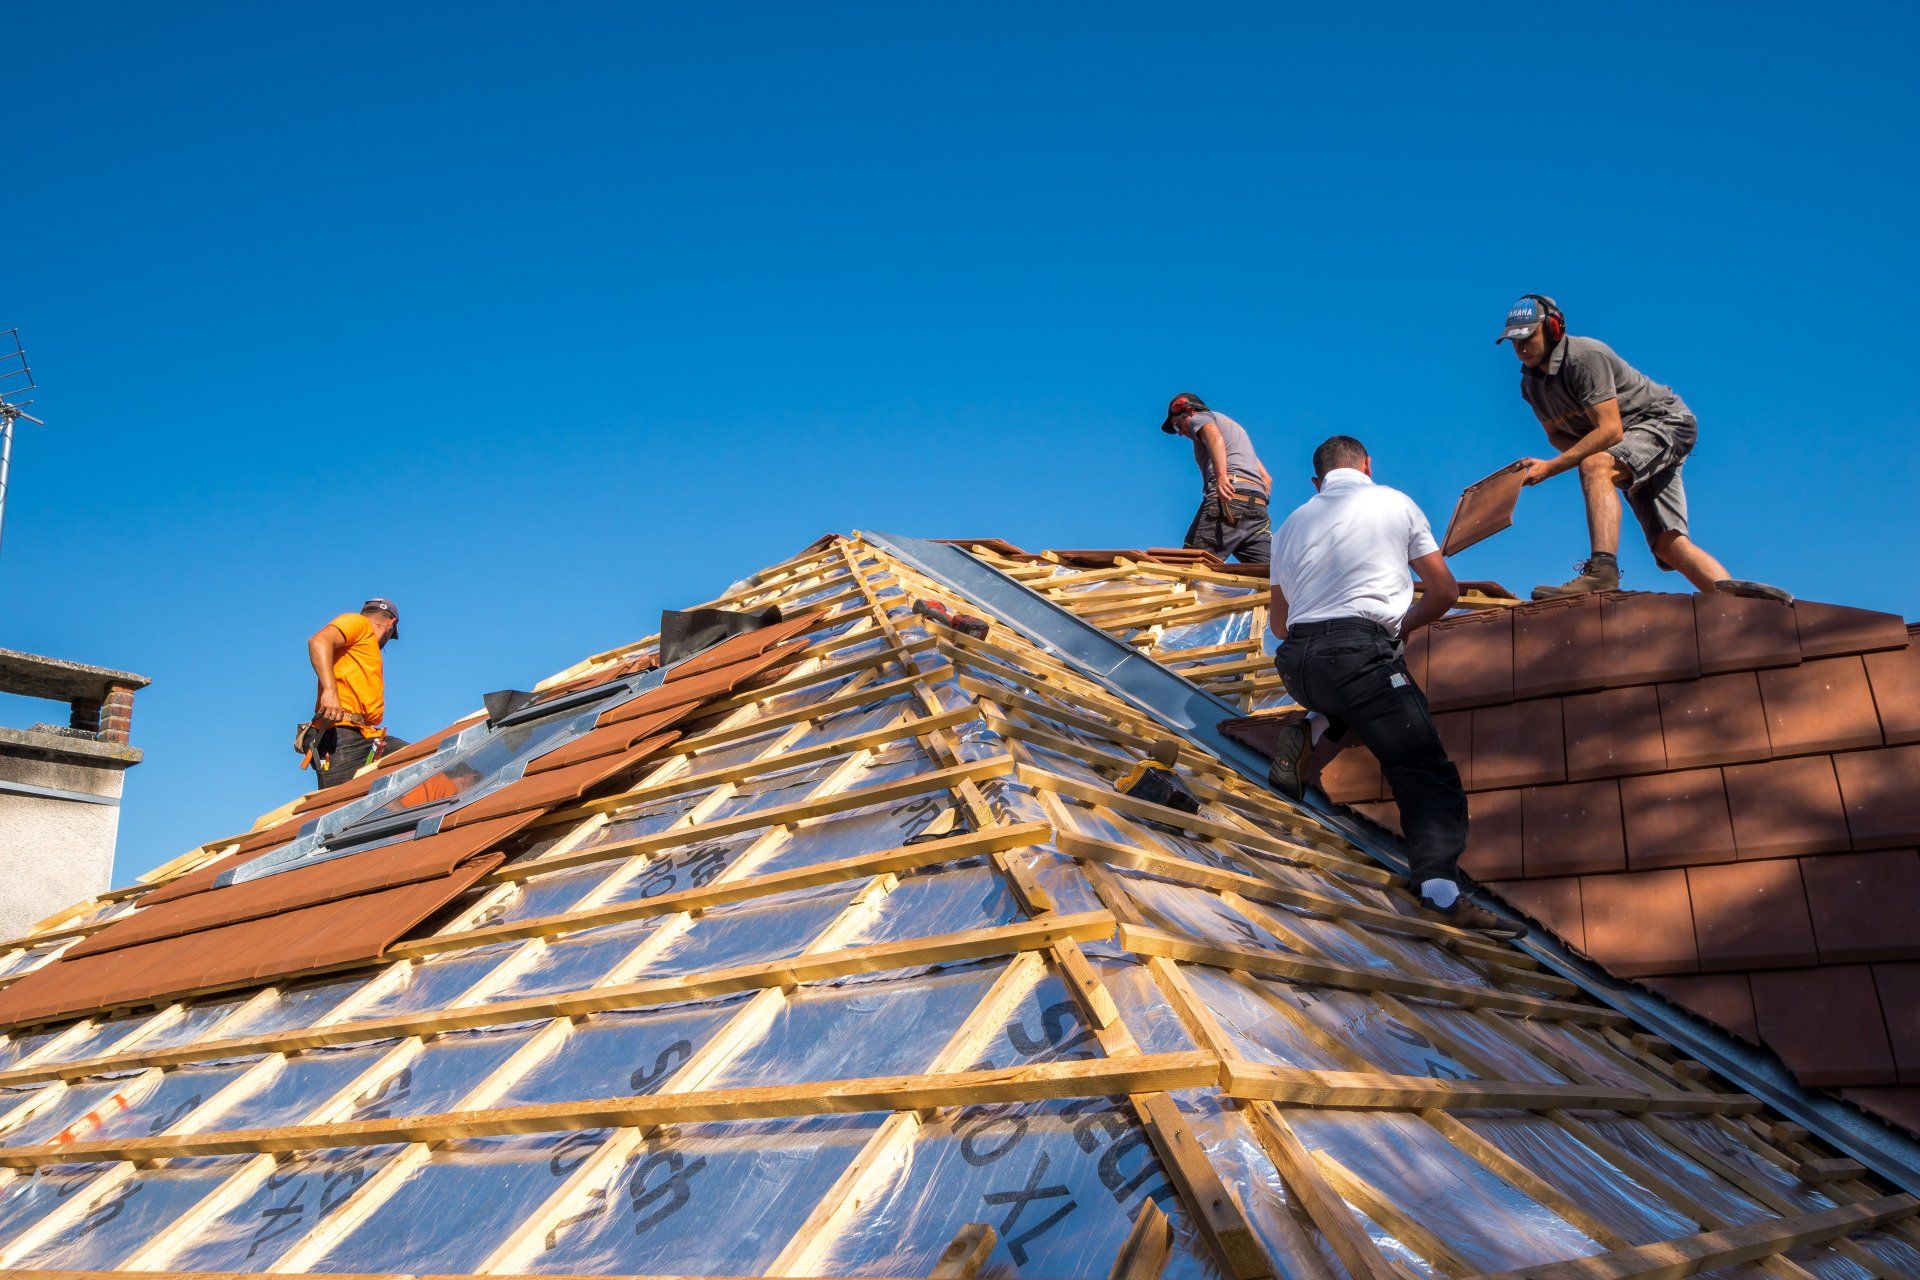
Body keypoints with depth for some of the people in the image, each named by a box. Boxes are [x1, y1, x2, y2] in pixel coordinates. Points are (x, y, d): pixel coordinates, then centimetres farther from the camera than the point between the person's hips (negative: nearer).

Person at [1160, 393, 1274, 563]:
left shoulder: (1200, 417, 15)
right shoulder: (1236, 426, 40)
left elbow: (1215, 437, -12)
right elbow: (1267, 479, 33)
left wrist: (1221, 476, -28)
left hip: (1229, 496, -7)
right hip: (1259, 507, 7)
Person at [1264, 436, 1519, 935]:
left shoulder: (1292, 524, 25)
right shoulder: (1395, 502, 16)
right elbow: (1445, 592, 18)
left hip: (1297, 664, 5)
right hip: (1360, 650, -5)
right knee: (1428, 775, -9)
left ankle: (1309, 730, 8)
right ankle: (1439, 889, -31)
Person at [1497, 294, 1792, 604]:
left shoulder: (1584, 356, -22)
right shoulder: (1530, 383, 6)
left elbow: (1610, 431, -28)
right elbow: (1556, 435, 14)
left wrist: (1551, 467, -30)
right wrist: (1586, 447, -10)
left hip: (1665, 420, -9)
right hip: (1635, 454, 9)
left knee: (1595, 465, -37)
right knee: (1667, 542, -11)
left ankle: (1602, 571, -53)